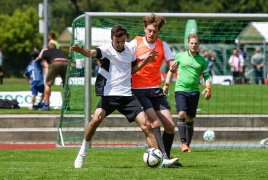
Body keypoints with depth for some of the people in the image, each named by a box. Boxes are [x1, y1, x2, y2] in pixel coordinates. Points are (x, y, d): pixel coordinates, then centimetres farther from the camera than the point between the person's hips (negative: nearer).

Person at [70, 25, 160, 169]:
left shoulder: (130, 49, 6)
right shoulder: (106, 49, -10)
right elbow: (93, 53, -33)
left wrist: (146, 61, 7)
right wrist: (82, 51, -55)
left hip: (127, 95, 4)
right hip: (109, 95, -4)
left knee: (146, 125, -3)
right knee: (96, 119, -25)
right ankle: (82, 154, -5)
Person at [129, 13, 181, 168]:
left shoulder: (162, 45, 8)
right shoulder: (135, 43, -3)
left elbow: (171, 63, 2)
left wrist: (173, 66, -22)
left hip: (156, 90, 5)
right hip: (139, 90, -5)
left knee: (170, 126, 0)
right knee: (155, 122, -20)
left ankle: (165, 158, 14)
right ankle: (164, 157, -25)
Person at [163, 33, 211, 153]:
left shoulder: (201, 60, 7)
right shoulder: (180, 56, 3)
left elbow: (206, 75, 12)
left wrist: (208, 88, -2)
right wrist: (166, 84, 7)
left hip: (194, 91, 2)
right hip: (180, 90, -2)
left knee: (190, 119, 5)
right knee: (181, 114, -20)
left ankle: (187, 144, 13)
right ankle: (183, 142, -18)